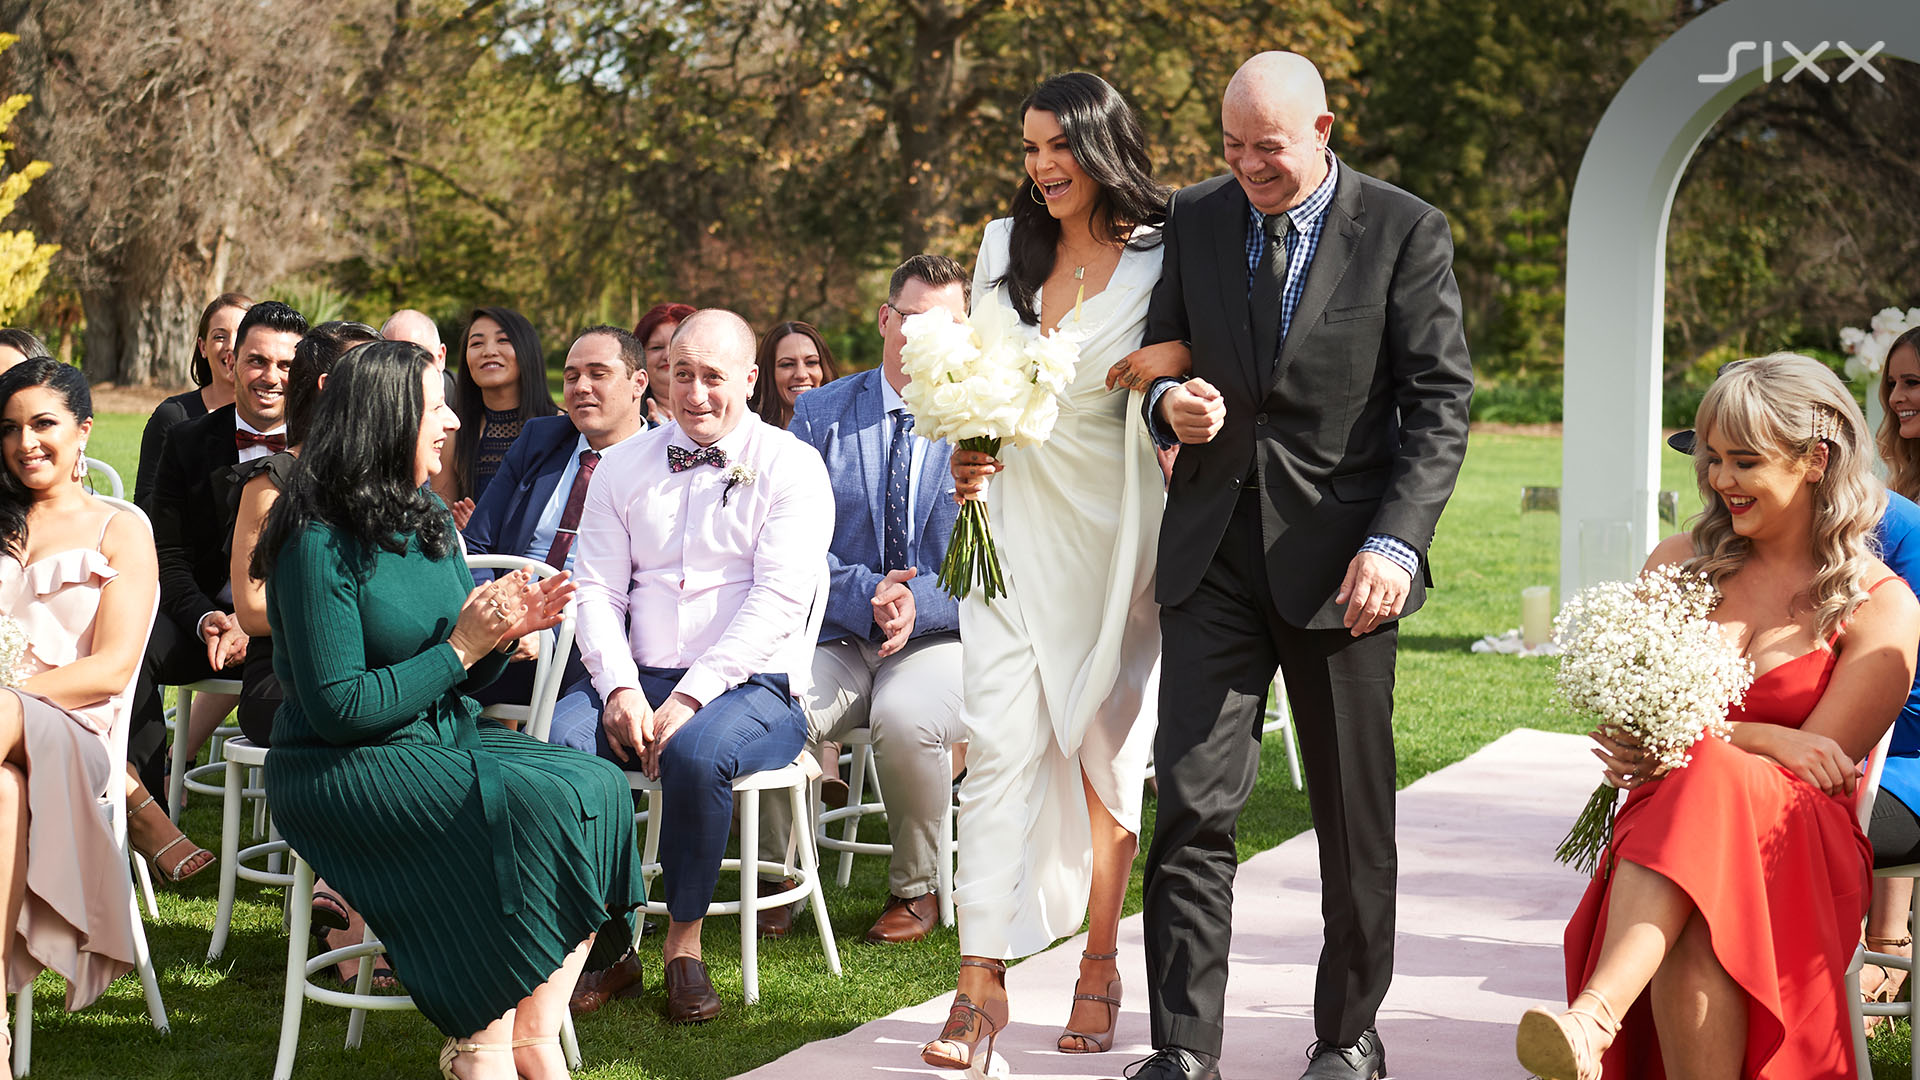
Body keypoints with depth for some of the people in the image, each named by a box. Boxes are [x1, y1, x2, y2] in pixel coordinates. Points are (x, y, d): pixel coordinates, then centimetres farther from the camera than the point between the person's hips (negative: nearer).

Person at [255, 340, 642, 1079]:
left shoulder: (428, 519, 11)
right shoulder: (320, 544, -14)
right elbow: (339, 708, -19)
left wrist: (505, 630, -5)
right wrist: (462, 647, -17)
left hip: (443, 739, 8)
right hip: (344, 767, -8)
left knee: (599, 785, -16)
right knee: (528, 808, -30)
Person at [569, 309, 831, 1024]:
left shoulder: (791, 467, 2)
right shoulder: (624, 466, 15)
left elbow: (778, 598, -10)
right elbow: (597, 589, 8)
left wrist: (688, 698, -19)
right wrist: (620, 688, -11)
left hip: (753, 685, -3)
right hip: (640, 678, 4)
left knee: (695, 752, -36)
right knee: (561, 742, -27)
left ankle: (684, 944, -14)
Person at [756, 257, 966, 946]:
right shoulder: (820, 414, 9)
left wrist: (917, 604, -18)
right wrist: (866, 594, -16)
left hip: (942, 637, -1)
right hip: (833, 637, 2)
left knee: (906, 718, -35)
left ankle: (916, 889, -8)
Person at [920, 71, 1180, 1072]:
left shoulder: (1161, 264, -5)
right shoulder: (1003, 247, 10)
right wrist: (966, 453, 1)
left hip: (1109, 534, -3)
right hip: (1010, 519, 3)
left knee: (1107, 748, 7)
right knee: (999, 739, -8)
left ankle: (1099, 968, 23)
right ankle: (982, 979, -9)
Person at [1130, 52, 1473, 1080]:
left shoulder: (1404, 231, -3)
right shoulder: (1192, 217, 7)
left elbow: (1440, 402, -6)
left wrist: (1396, 542, -18)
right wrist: (1171, 401, -8)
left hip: (1339, 553, -2)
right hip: (1214, 549, 2)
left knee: (1353, 811, 8)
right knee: (1191, 799, -5)